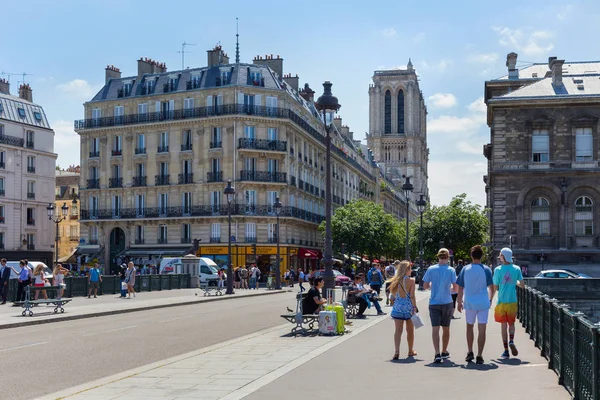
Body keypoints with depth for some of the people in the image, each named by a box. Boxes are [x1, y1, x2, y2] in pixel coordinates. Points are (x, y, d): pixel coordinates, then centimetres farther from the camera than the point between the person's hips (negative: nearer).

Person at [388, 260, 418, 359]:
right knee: (410, 330, 13)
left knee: (398, 330, -1)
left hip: (397, 307, 3)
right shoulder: (411, 280, -7)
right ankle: (410, 351, 27)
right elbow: (412, 296, -12)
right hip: (408, 307, -3)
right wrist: (414, 307, -8)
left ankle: (396, 351, -16)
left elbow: (392, 296, 7)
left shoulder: (395, 281, 5)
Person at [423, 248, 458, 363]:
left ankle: (437, 354, -19)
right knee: (446, 328, 16)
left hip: (434, 303, 0)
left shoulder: (431, 269, -4)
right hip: (447, 302, 0)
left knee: (435, 329, -4)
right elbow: (455, 288, -6)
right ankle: (444, 352, 29)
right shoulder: (451, 270, -7)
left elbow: (425, 286, 0)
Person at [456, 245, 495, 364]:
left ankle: (470, 352, 22)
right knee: (482, 329, 2)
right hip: (483, 303, -1)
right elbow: (491, 287, -3)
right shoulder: (486, 269, -5)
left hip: (469, 303, 1)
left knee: (470, 326, 19)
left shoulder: (465, 269, -2)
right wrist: (490, 300, 13)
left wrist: (459, 301, 11)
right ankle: (479, 356, -1)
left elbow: (460, 288, 1)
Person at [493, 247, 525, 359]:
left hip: (501, 301, -2)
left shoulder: (498, 270, -8)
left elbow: (495, 287, -5)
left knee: (503, 325, 6)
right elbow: (522, 285, 1)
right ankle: (511, 341, -9)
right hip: (513, 301, 2)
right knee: (511, 323, 18)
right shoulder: (517, 269, -1)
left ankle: (506, 351, 6)